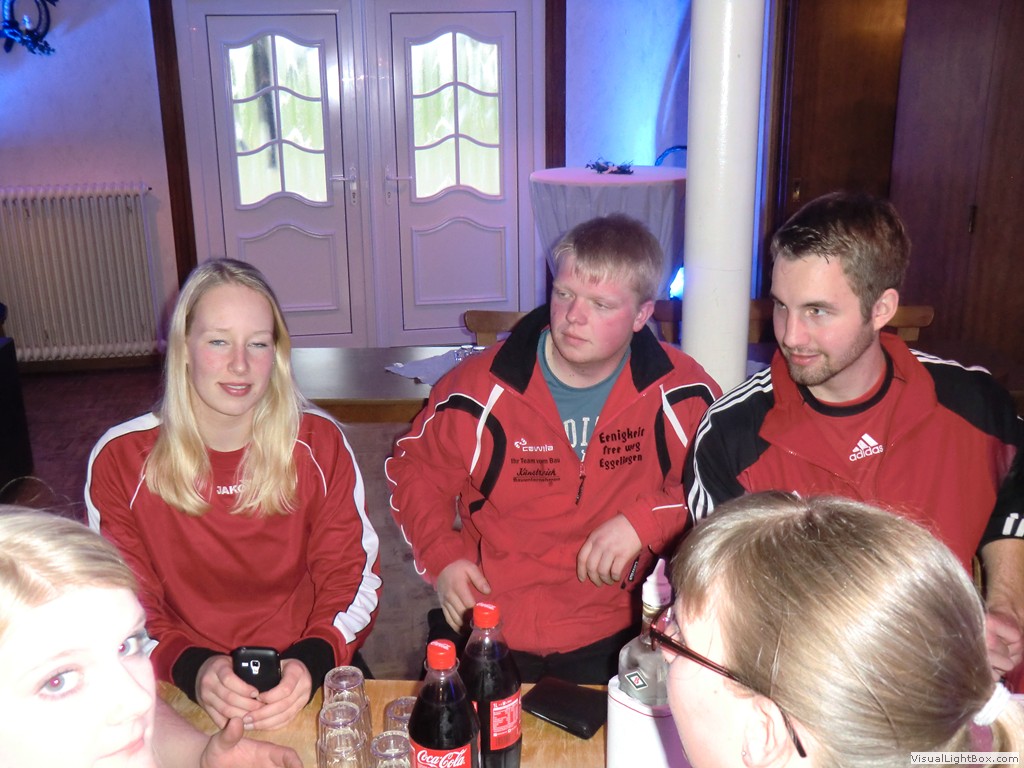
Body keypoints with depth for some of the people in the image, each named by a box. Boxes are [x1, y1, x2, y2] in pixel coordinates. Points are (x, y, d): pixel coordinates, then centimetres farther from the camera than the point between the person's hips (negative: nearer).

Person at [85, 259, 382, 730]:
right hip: (181, 691, 0)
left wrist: (311, 662, -17)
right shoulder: (120, 459, -4)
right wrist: (192, 669, -20)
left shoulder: (319, 443, -2)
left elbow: (354, 575, 1)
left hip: (307, 679, 0)